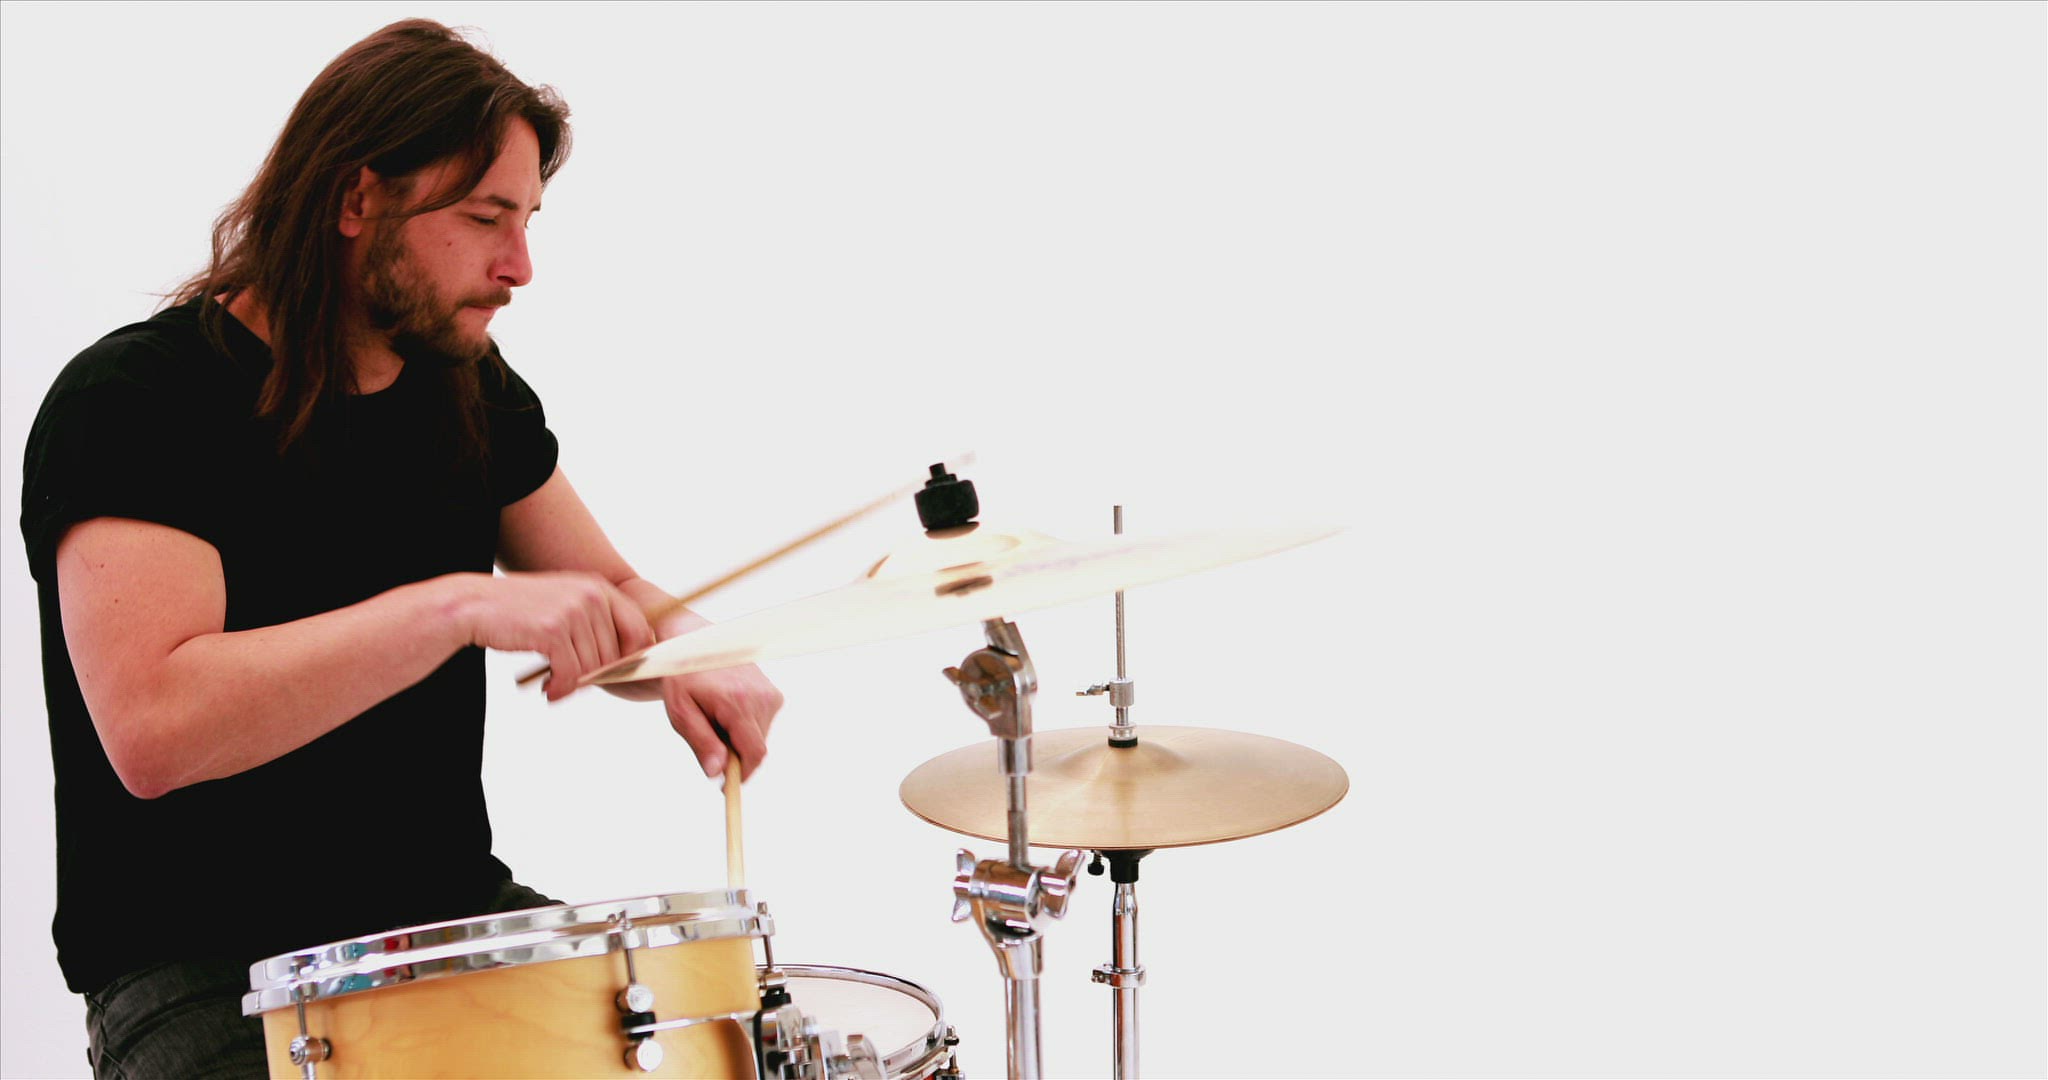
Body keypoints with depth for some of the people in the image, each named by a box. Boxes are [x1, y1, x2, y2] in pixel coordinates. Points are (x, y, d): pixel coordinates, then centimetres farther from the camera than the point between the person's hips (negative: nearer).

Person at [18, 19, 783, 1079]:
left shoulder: (469, 386, 7)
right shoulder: (135, 401, -15)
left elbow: (609, 592, 15)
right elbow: (152, 730, -28)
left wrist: (688, 664, -9)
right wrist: (462, 605, -34)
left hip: (458, 912, 6)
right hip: (204, 970, -6)